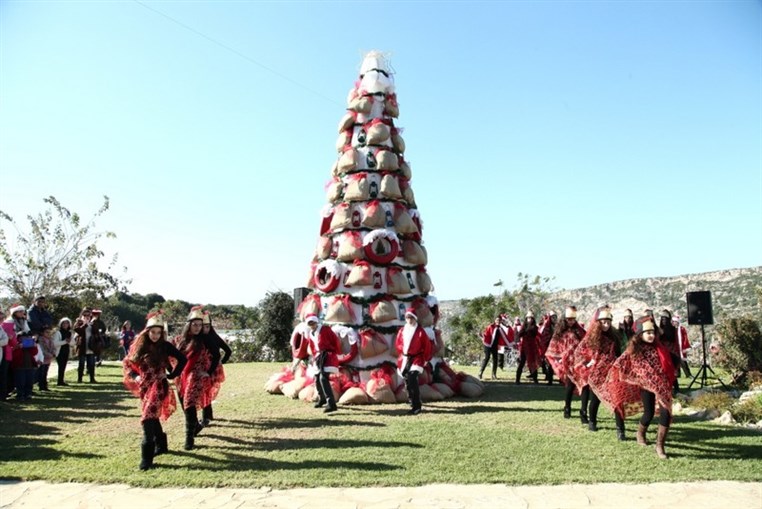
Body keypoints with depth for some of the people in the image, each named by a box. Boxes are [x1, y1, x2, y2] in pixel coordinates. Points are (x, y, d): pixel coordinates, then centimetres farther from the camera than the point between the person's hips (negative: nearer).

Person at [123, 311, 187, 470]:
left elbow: (182, 360, -5)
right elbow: (127, 363, 12)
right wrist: (135, 376, -2)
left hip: (158, 386, -5)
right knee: (152, 417, 19)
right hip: (144, 386, 5)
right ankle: (161, 445, 38)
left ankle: (147, 456, -15)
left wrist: (171, 375, -5)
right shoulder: (139, 345, 4)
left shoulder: (165, 346, -6)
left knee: (148, 418, -16)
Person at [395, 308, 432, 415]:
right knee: (407, 382, 7)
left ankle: (416, 406, -12)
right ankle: (414, 404, 21)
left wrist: (426, 359, -1)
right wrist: (402, 352, 7)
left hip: (416, 358, -5)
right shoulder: (402, 330, 8)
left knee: (412, 380, -19)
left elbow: (427, 345, 0)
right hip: (404, 359, 5)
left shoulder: (420, 331, -3)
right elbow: (397, 343, 17)